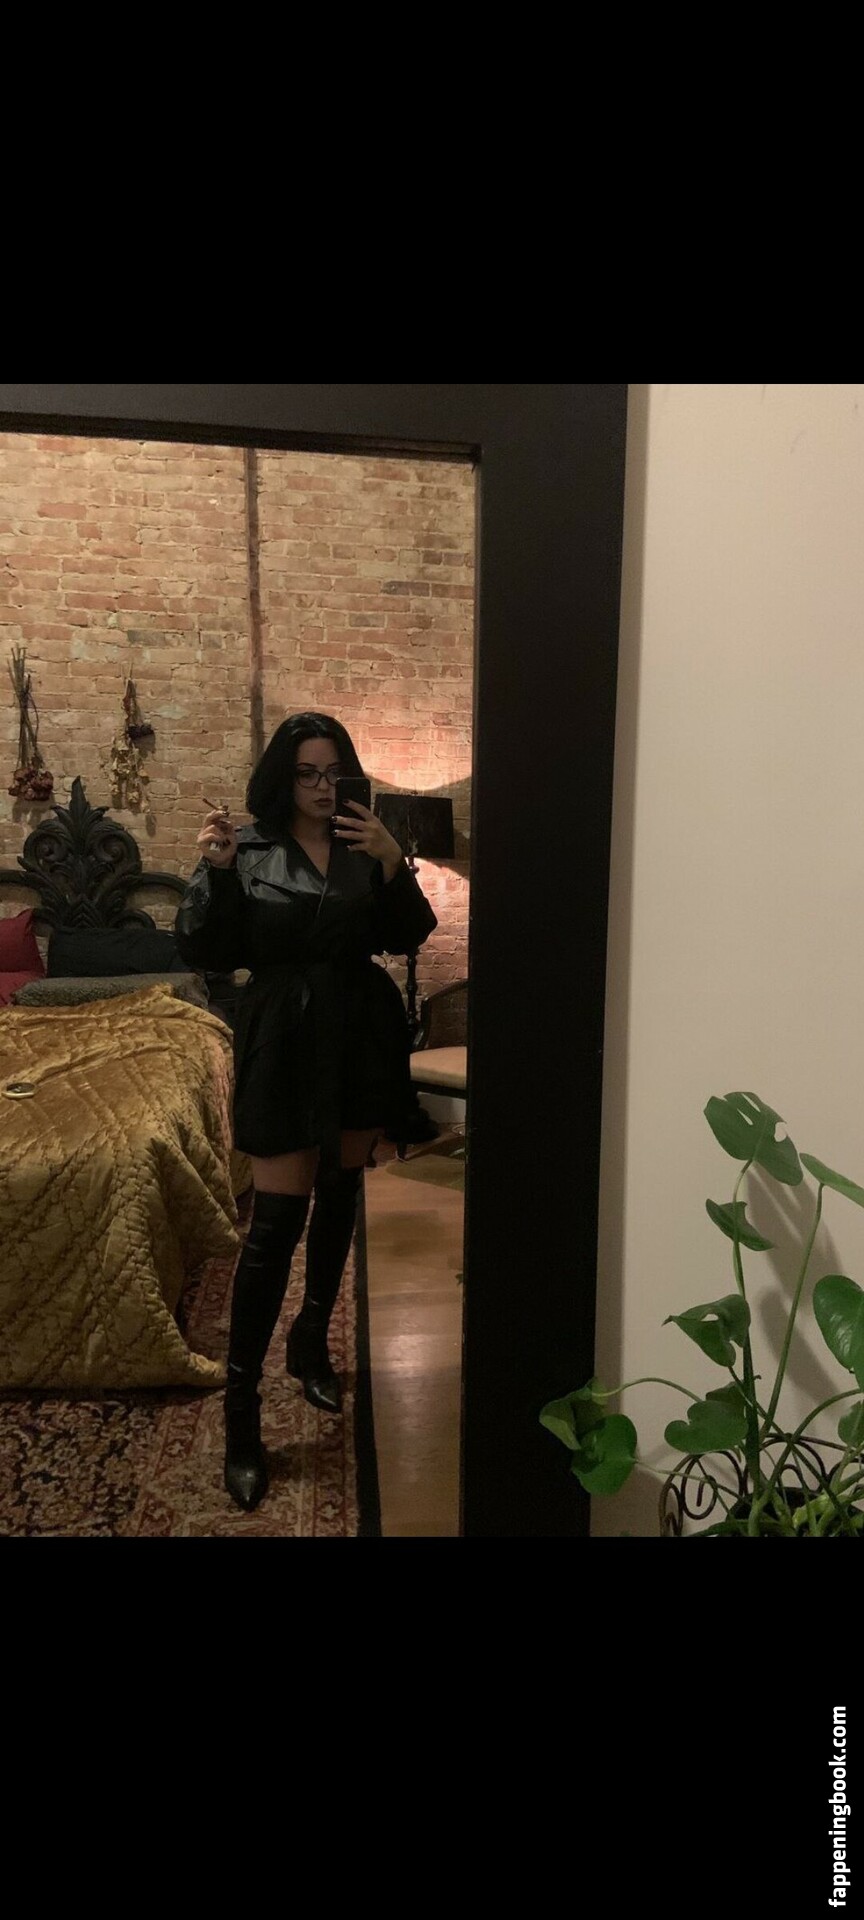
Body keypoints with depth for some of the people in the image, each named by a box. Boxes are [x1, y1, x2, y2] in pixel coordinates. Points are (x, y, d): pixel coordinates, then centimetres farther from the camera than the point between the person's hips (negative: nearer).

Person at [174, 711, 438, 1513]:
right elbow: (206, 953, -9)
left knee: (340, 1194, 16)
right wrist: (213, 871, -23)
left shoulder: (365, 845, 4)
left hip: (361, 1037, 4)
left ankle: (311, 1341, 38)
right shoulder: (249, 850, -5)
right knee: (277, 1219, -5)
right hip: (285, 1044, -4)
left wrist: (391, 862, -17)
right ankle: (241, 1404, 8)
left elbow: (409, 936, -2)